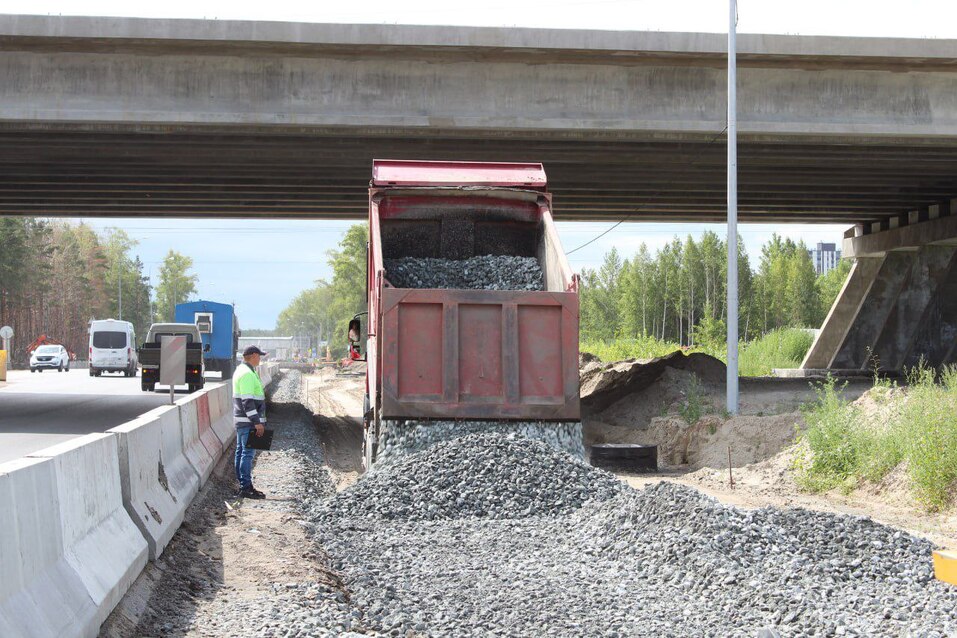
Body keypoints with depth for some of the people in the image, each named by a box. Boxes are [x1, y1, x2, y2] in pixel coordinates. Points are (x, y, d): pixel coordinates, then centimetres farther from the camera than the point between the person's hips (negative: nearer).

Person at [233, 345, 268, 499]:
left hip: (242, 421, 11)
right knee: (248, 453, -9)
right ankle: (246, 488, -9)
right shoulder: (247, 374, -17)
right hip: (248, 422, -11)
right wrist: (257, 422, -22)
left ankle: (243, 485, 20)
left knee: (241, 452, 13)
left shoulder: (241, 371, 17)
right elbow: (247, 401, -22)